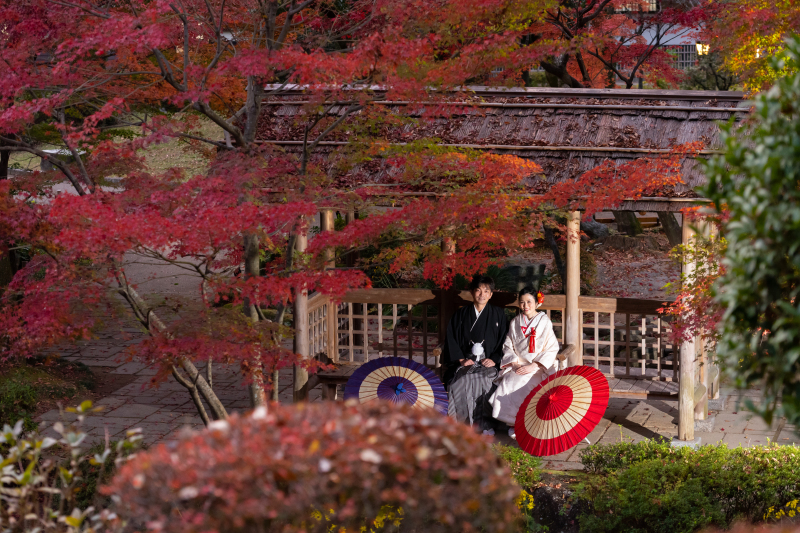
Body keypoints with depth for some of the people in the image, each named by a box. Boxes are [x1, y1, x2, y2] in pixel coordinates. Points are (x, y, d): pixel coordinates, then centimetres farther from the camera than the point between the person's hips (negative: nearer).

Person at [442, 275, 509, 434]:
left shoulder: (498, 314, 13)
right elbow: (451, 339, 10)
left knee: (482, 378, -35)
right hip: (465, 360, 1)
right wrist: (461, 360, -4)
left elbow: (504, 340, 9)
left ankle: (485, 424, -27)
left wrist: (494, 360, -5)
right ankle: (461, 423, -27)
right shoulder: (461, 314, 15)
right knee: (460, 379, -32)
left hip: (488, 361, -1)